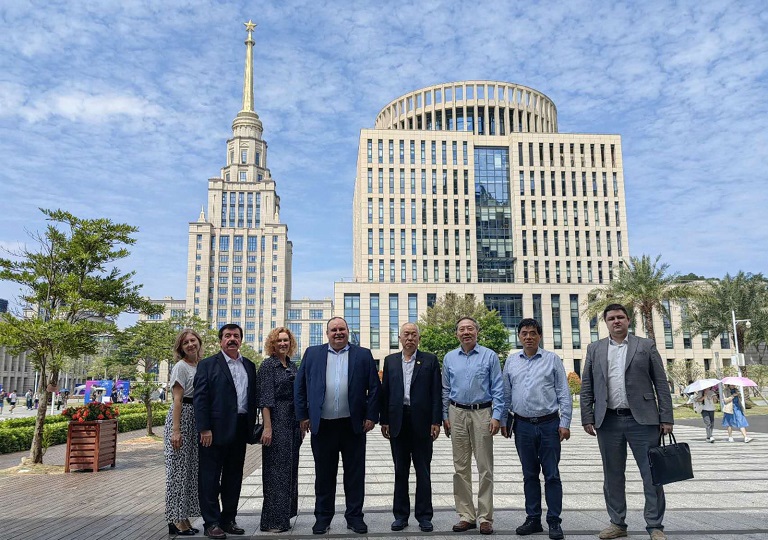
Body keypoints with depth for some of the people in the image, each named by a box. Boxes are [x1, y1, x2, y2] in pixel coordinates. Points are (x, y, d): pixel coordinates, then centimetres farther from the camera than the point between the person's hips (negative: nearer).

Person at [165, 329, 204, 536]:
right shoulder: (181, 366, -8)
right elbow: (177, 400, -12)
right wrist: (175, 430, -17)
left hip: (197, 420, 7)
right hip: (181, 417, -7)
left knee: (190, 469, 10)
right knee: (178, 468, -1)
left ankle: (183, 518, 19)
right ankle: (176, 520, 7)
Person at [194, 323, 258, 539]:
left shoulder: (249, 366, 13)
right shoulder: (207, 365, -1)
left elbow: (252, 398, 14)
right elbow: (200, 398, -7)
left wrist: (252, 426, 7)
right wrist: (204, 429, -13)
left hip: (240, 430, 5)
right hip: (215, 430, -5)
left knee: (234, 477, 12)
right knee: (210, 478, 2)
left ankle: (228, 519, 23)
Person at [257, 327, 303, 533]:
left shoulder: (292, 366, 13)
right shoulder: (268, 365, -7)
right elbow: (265, 398, -13)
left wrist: (302, 423, 15)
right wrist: (267, 427, -19)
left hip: (293, 422, 7)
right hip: (277, 421, -7)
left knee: (290, 468, 12)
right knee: (277, 470, -3)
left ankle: (284, 515, 22)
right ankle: (273, 520, 5)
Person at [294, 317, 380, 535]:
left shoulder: (363, 355, 4)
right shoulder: (312, 354, 7)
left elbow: (374, 387, 3)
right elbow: (300, 386, 8)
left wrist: (371, 416, -3)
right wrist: (303, 415, 3)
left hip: (353, 425, 0)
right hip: (322, 425, 1)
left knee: (355, 474, 8)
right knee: (324, 474, 10)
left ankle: (355, 516, 20)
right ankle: (323, 517, 23)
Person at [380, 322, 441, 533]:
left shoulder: (430, 360, 3)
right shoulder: (390, 361, 9)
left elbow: (436, 392, 0)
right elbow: (384, 392, 8)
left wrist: (436, 421, -6)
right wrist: (384, 420, 2)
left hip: (421, 422, -2)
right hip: (398, 421, 2)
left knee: (423, 471, 5)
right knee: (400, 471, 10)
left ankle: (424, 516, 14)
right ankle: (401, 515, 18)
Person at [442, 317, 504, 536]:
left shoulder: (489, 356, 0)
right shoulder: (449, 358, 9)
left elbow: (498, 389, -2)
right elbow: (445, 390, 13)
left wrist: (496, 416, -9)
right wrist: (444, 416, 8)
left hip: (482, 413, -3)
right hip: (457, 414, 3)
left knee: (485, 468, 0)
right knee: (461, 468, 6)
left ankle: (485, 518, 7)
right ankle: (466, 516, 15)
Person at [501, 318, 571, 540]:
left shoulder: (552, 359, 0)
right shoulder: (511, 360, 8)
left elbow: (564, 394, -1)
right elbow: (506, 394, 12)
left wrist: (565, 423, -6)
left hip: (549, 424, -2)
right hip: (522, 425, 3)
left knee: (552, 474, 2)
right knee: (529, 475, 11)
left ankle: (554, 522, 11)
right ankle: (533, 519, 21)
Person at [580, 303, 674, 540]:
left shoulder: (646, 346, 5)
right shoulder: (594, 349, 10)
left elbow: (661, 384, 2)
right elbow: (586, 387, 10)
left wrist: (666, 418, -3)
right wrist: (587, 418, 3)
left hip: (642, 420, -2)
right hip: (608, 421, 2)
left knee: (652, 474, 1)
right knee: (612, 476, 10)